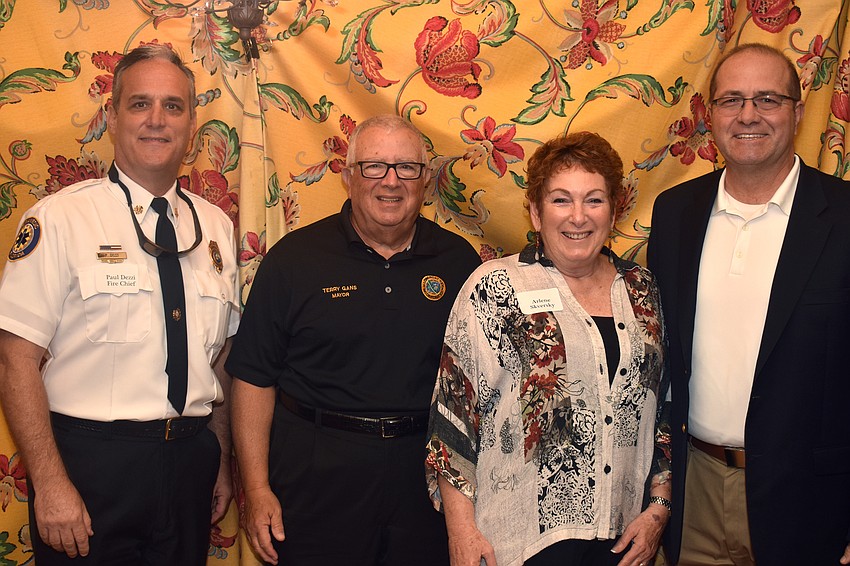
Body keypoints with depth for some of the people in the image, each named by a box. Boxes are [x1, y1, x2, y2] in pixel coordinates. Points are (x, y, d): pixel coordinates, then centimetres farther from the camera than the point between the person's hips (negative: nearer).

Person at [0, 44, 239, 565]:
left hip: (190, 463, 5)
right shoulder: (60, 218, -9)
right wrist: (50, 484, -15)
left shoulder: (216, 227, 7)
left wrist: (222, 461, 13)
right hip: (90, 461, -4)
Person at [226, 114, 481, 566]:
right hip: (317, 475, -2)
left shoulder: (458, 261, 2)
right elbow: (254, 377, -3)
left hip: (426, 474, 2)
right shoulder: (295, 258, -4)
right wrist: (256, 489, -7)